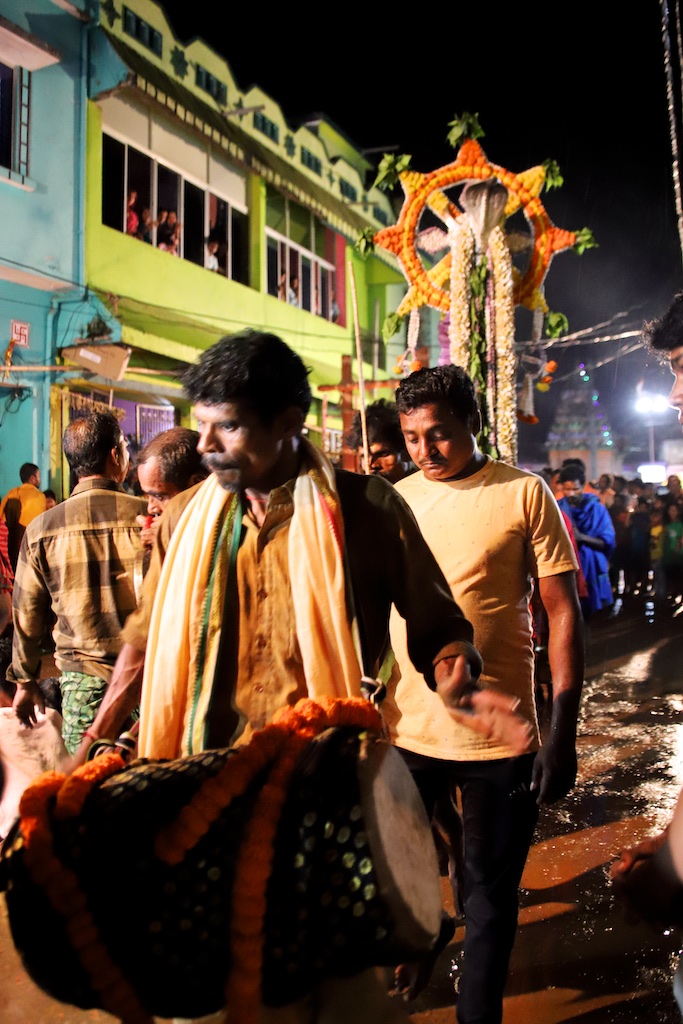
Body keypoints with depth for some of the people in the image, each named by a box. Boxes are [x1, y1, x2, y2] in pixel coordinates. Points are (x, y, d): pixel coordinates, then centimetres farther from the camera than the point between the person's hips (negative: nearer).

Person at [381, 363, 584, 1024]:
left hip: (499, 734, -2)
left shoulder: (524, 494, -6)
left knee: (491, 895, 13)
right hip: (404, 729, 3)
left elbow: (563, 611, -4)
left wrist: (563, 732, -9)